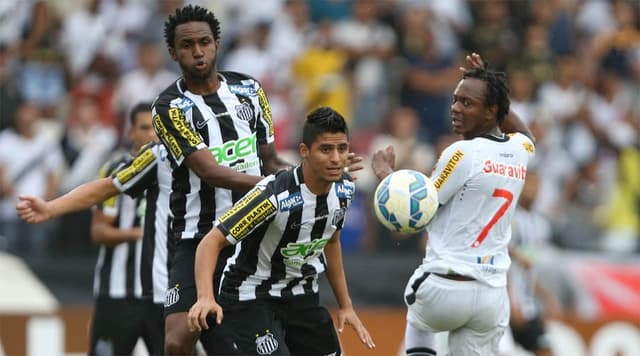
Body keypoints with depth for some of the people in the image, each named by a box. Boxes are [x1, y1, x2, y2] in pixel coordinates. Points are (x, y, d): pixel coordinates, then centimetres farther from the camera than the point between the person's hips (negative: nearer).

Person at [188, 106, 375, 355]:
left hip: (300, 295, 7)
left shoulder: (344, 189, -7)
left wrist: (346, 306, 17)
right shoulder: (275, 195, -29)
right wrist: (205, 297, -45)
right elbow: (212, 242, -30)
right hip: (250, 296, -7)